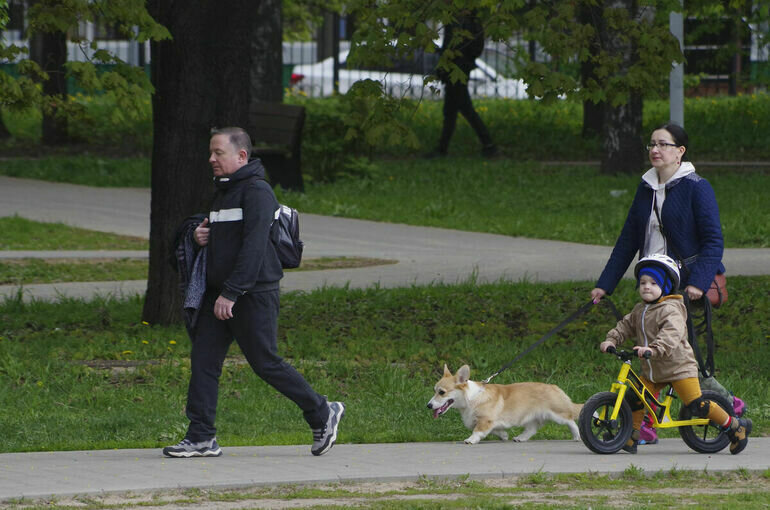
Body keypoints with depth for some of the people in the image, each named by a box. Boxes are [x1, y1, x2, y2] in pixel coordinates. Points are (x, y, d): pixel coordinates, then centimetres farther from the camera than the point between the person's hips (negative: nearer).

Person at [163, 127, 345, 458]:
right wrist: (200, 235, 4)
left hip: (253, 295, -9)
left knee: (265, 364, -4)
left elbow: (254, 246, -22)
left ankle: (322, 414, 13)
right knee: (203, 359, 1)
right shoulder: (224, 191, 17)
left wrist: (231, 293, -26)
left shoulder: (256, 191, -14)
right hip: (220, 293, 9)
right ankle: (201, 439, 1)